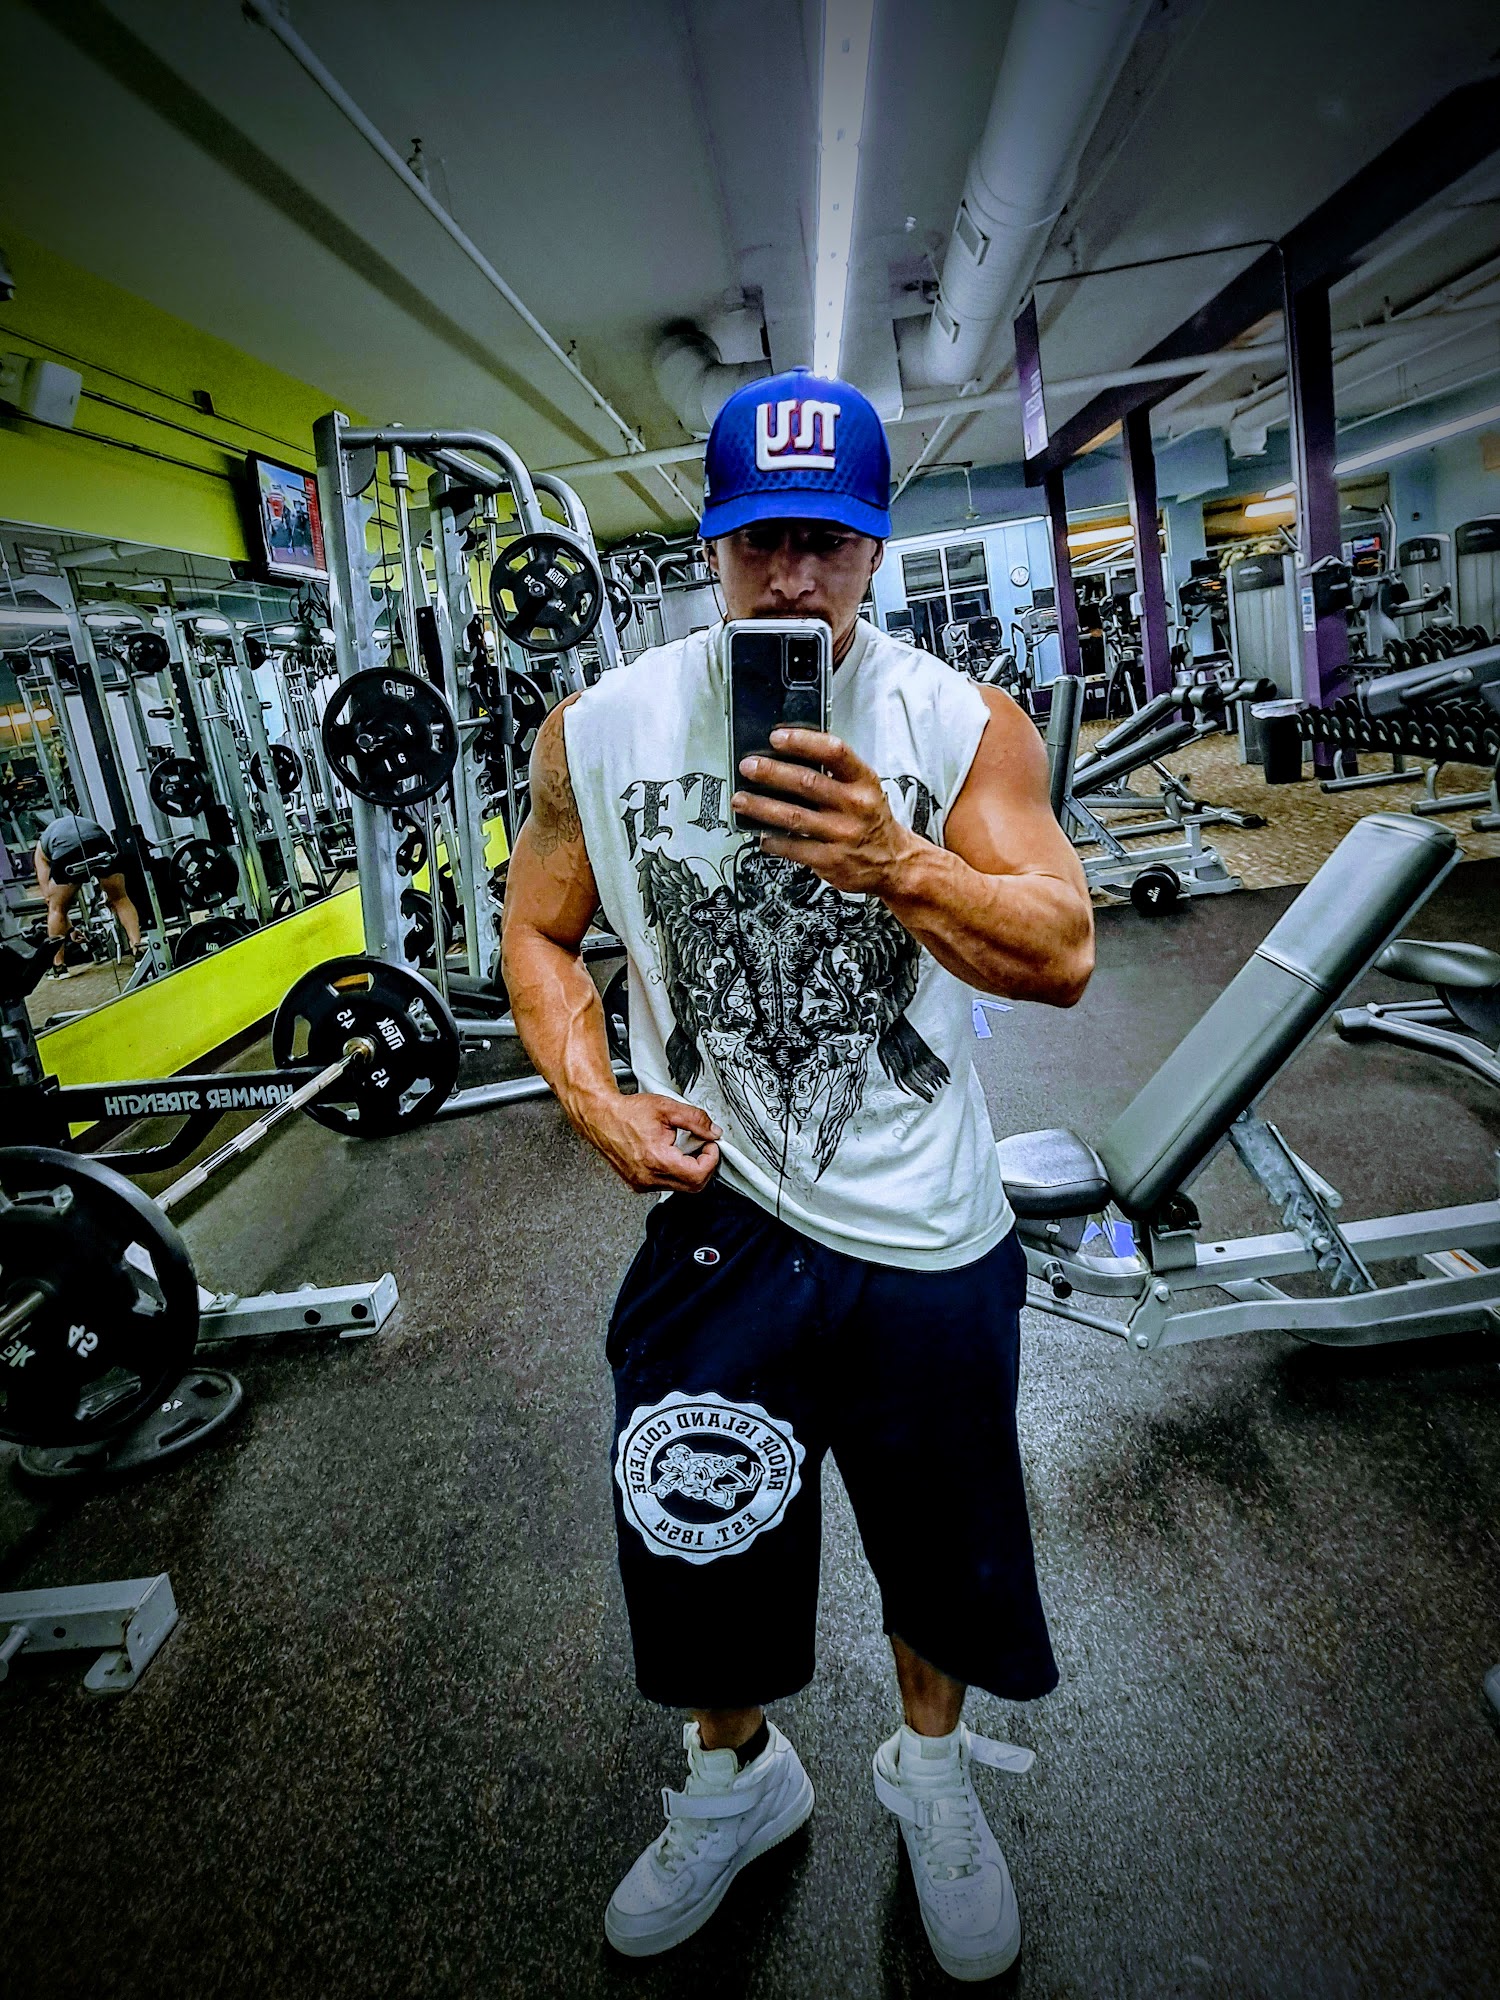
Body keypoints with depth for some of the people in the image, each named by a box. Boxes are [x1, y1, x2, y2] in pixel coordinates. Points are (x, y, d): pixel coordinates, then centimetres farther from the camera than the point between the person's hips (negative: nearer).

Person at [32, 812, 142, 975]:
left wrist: (69, 930, 37)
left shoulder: (41, 847, 37)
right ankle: (138, 950, 10)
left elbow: (50, 896, 31)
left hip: (66, 852, -1)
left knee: (57, 908, 20)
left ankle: (59, 967, 23)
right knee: (120, 899, 21)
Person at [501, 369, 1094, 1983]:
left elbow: (1065, 956, -13)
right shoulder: (599, 731, -3)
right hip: (717, 1211, 1)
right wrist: (594, 1097, -10)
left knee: (941, 1535, 20)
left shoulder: (966, 724, -7)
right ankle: (735, 1781, 52)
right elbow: (539, 931, 6)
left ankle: (930, 1766, 55)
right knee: (691, 1535, 17)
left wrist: (895, 862, -30)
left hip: (927, 1237, 0)